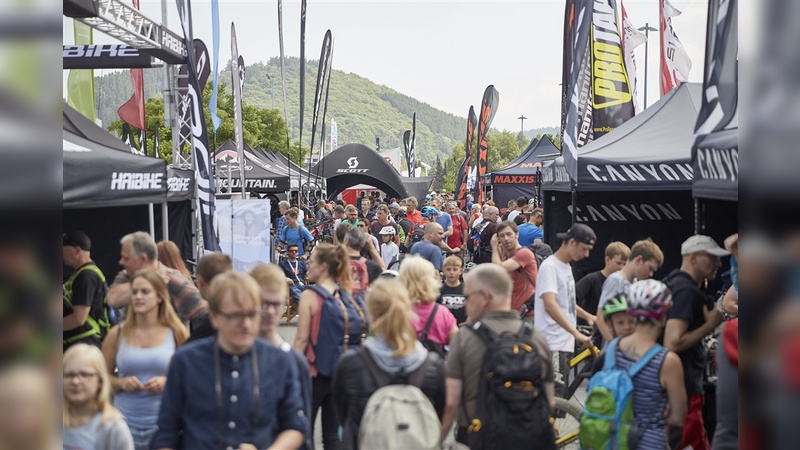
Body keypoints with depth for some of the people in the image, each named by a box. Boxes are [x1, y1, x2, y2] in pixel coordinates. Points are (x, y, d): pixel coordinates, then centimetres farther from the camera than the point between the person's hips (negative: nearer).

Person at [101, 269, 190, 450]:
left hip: (164, 424, -1)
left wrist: (168, 382, -13)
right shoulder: (117, 334, 4)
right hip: (125, 423, 1)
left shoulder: (177, 334, 0)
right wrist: (121, 382, -10)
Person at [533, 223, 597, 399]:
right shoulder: (549, 266, -14)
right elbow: (550, 305, -26)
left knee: (562, 397, 13)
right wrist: (576, 333, -32)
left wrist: (587, 316, 14)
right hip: (553, 345, -10)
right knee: (555, 396, -13)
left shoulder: (566, 267, 16)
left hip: (565, 343, 10)